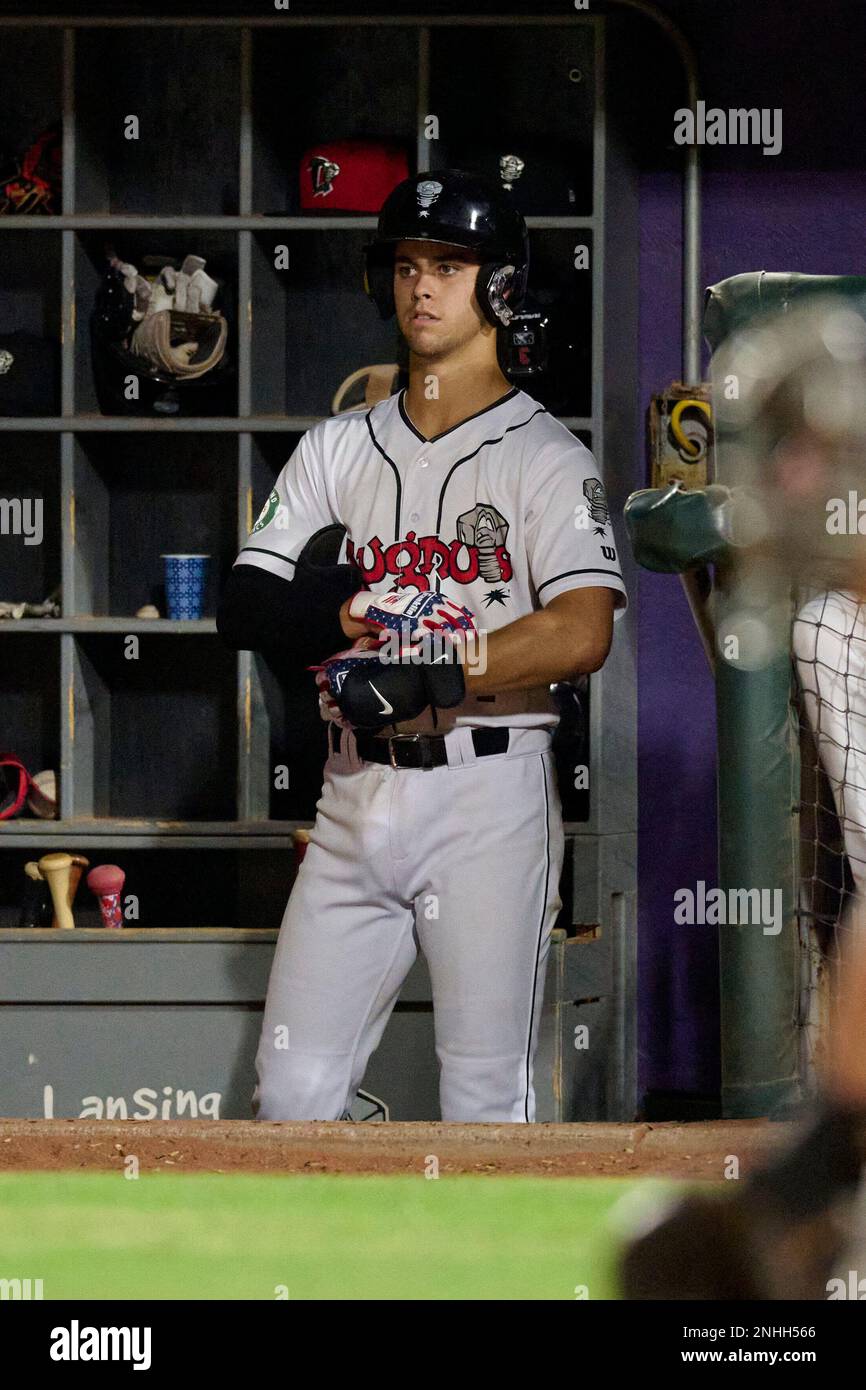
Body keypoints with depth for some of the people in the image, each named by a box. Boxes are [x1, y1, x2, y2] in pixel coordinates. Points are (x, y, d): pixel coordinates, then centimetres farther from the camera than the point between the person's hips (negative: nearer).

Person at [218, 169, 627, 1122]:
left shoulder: (544, 458, -1)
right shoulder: (338, 449, 15)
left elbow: (581, 634, -16)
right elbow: (242, 607, 7)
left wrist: (431, 674, -22)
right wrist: (353, 611, -12)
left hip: (487, 800, -5)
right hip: (356, 797, 5)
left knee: (486, 1110, -3)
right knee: (292, 1090, 2)